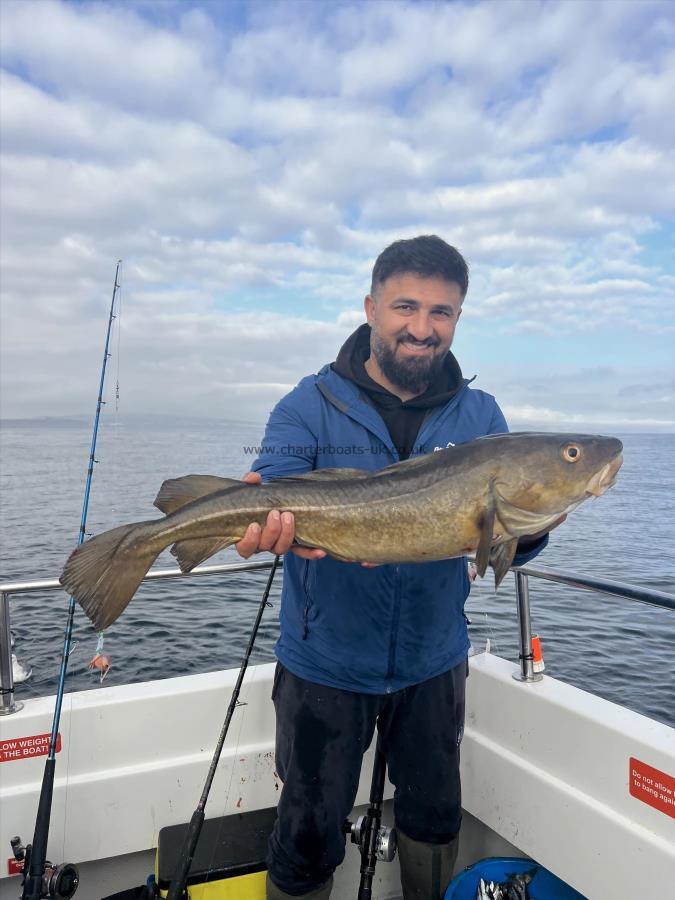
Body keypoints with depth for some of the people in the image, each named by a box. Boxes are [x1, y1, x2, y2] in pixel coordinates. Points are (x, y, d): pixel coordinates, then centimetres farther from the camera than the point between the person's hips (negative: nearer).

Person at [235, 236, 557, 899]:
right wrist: (274, 524, -44)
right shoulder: (311, 406, -9)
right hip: (324, 664, -2)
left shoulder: (479, 416, -2)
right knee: (309, 835, 14)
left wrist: (528, 527, -29)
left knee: (435, 819, 24)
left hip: (432, 664, 3)